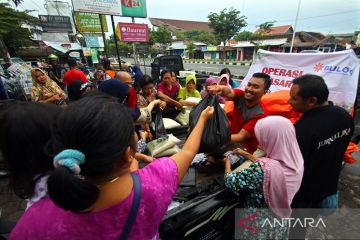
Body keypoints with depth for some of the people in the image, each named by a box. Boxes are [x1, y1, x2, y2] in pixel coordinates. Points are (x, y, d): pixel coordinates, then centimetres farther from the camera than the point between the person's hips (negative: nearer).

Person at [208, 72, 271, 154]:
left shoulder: (260, 114, -21)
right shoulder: (241, 95, -9)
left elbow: (241, 136, -26)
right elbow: (229, 93, -31)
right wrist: (221, 88, -56)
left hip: (245, 150, -5)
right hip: (230, 136, 5)